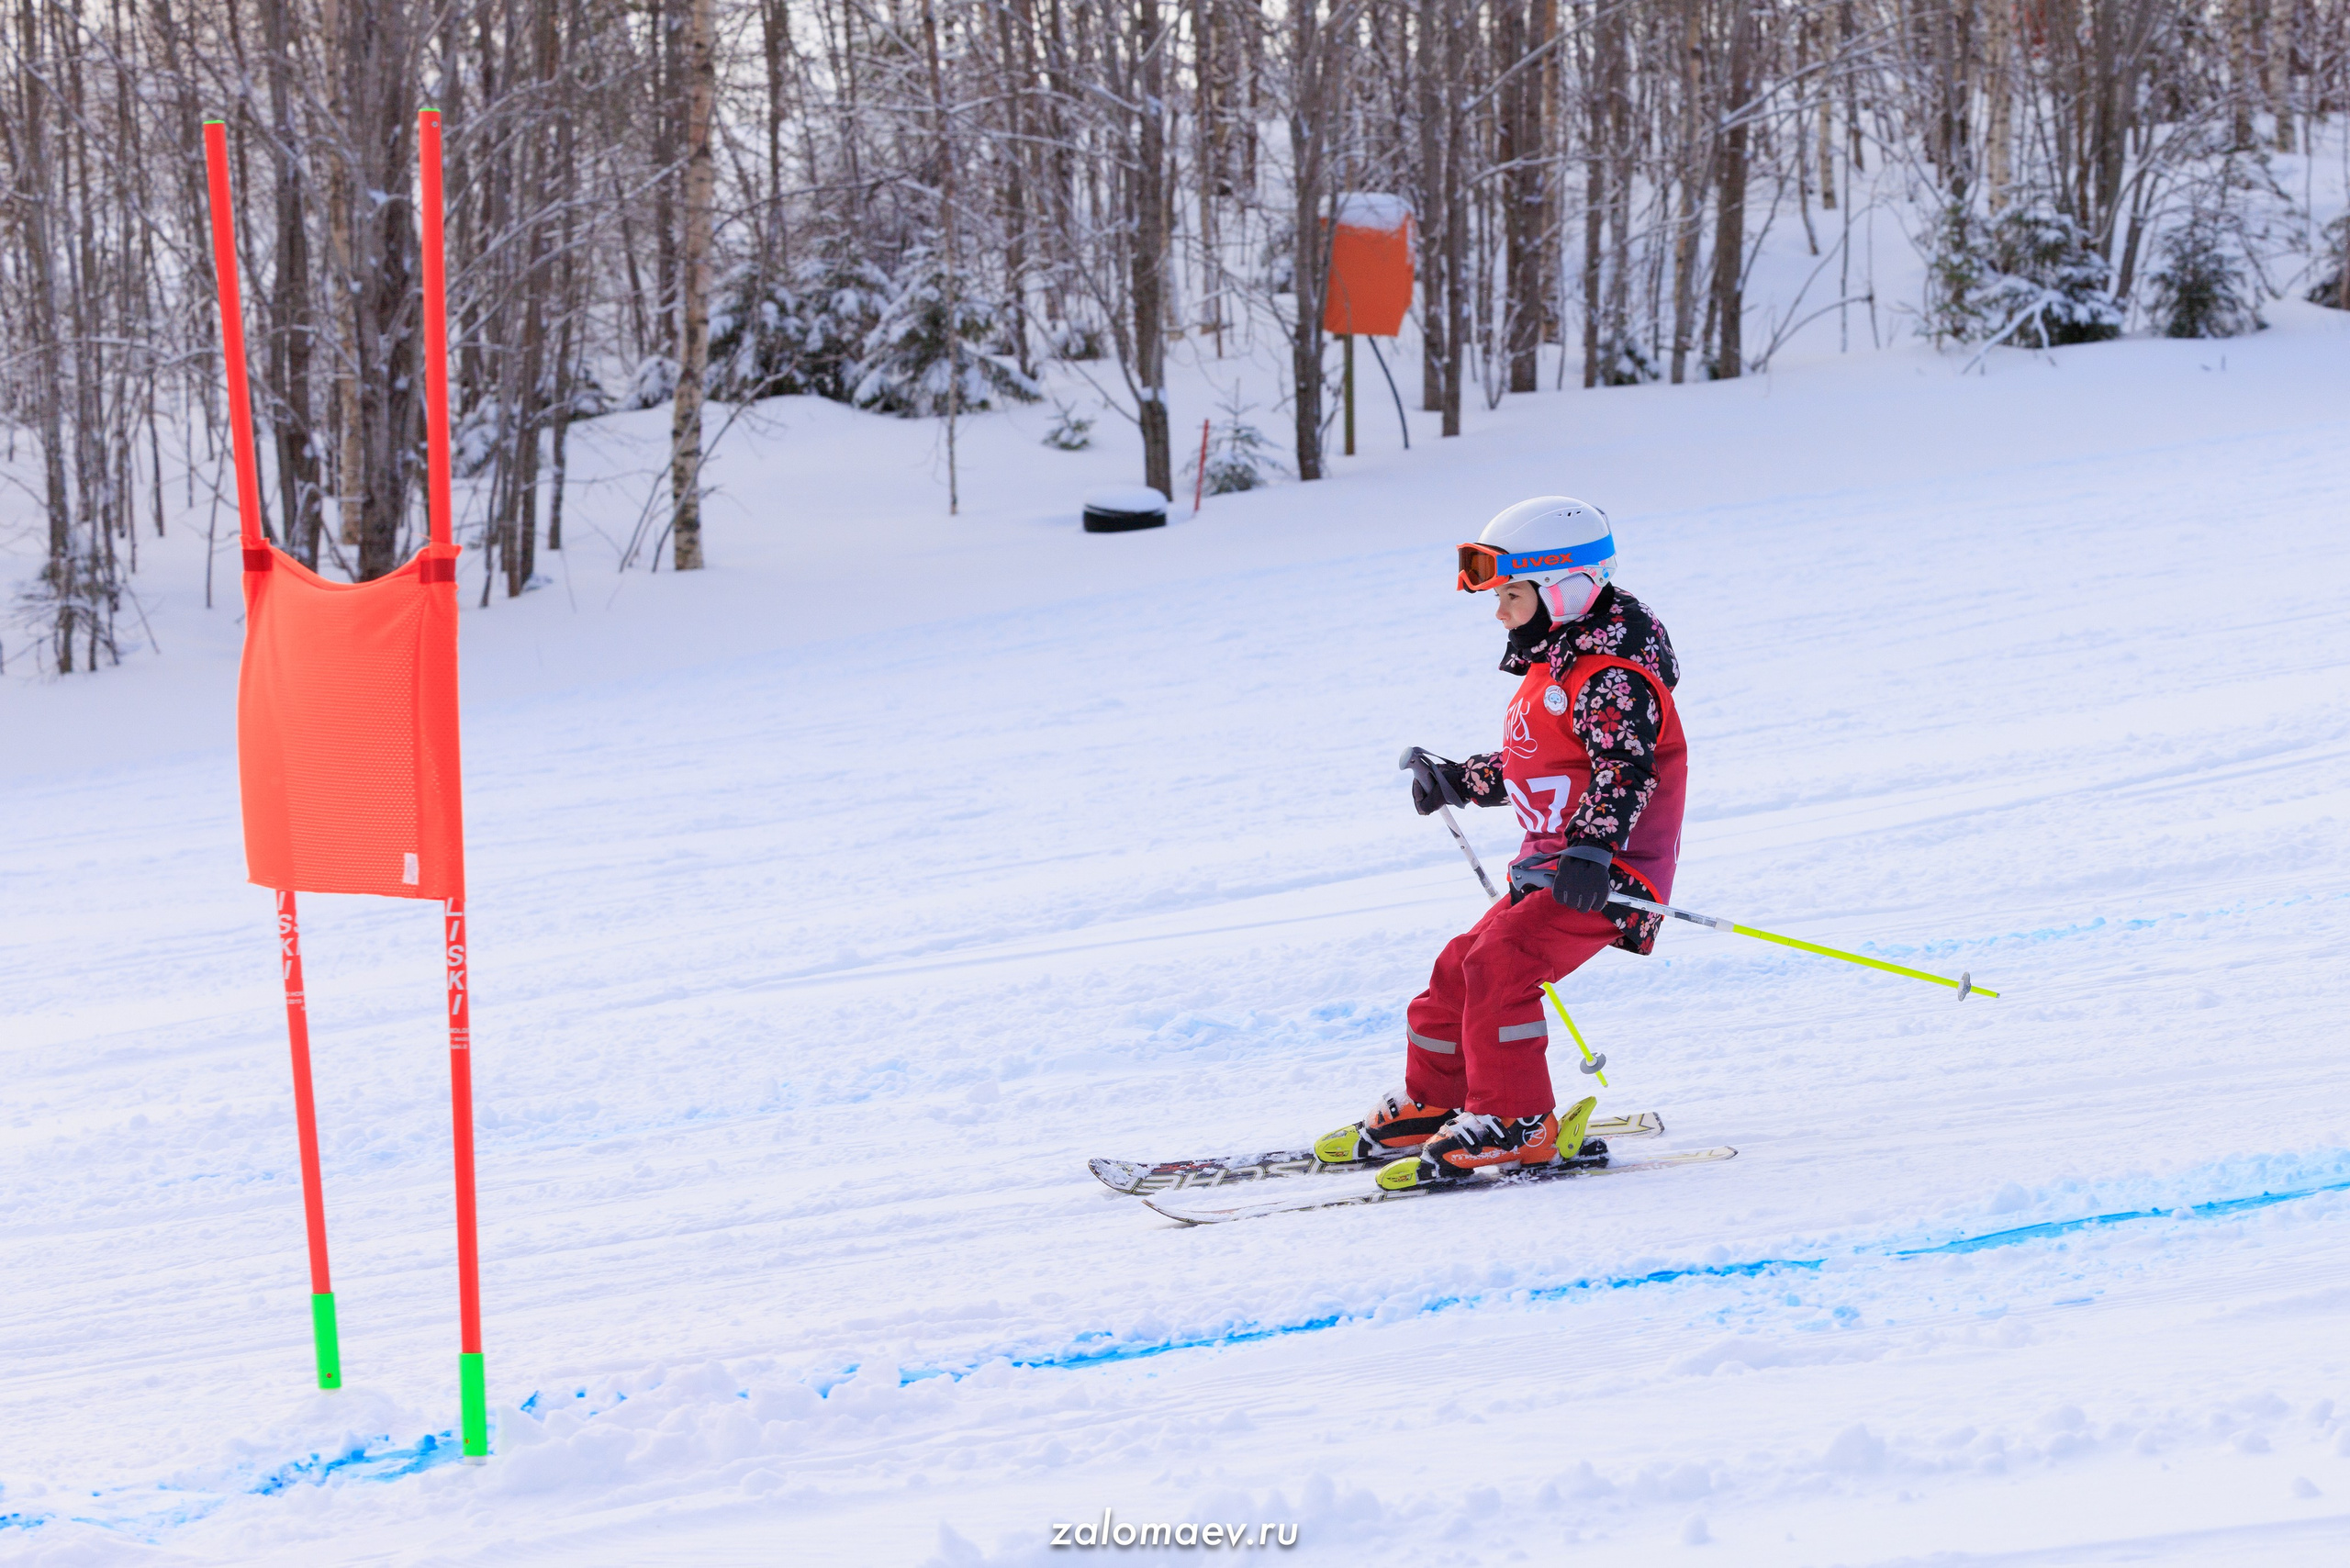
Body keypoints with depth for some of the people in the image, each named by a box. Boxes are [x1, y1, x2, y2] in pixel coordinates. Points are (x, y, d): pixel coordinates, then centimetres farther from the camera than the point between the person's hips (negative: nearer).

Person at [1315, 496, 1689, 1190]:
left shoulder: (1611, 676, -16)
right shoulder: (1552, 668, 17)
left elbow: (1626, 769, -26)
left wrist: (1591, 853, -36)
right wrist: (1460, 781, 23)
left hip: (1608, 872, -10)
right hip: (1551, 863, 10)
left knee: (1500, 962, -25)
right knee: (1461, 967, 13)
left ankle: (1515, 1123, -24)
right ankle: (1431, 1104, 30)